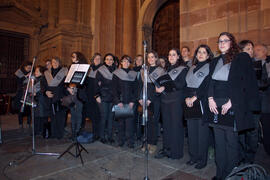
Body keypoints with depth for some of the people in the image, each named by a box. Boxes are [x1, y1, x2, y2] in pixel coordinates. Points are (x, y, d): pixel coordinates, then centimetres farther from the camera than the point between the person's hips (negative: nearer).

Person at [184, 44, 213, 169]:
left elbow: (207, 86, -11)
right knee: (191, 130, 9)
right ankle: (193, 156, 22)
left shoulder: (210, 67, 0)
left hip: (202, 103, -5)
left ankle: (202, 159, 13)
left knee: (202, 131, -1)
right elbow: (187, 85, 14)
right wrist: (187, 97, -2)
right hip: (190, 103, 6)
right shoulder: (192, 68, 18)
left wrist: (195, 97, -14)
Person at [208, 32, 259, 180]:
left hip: (232, 105, -5)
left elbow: (247, 83, -6)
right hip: (215, 105, 5)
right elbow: (211, 82, 13)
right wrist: (210, 98, -3)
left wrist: (231, 102, -14)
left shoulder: (242, 58, 1)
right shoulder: (215, 62, 18)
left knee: (231, 141, 1)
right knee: (219, 141, 10)